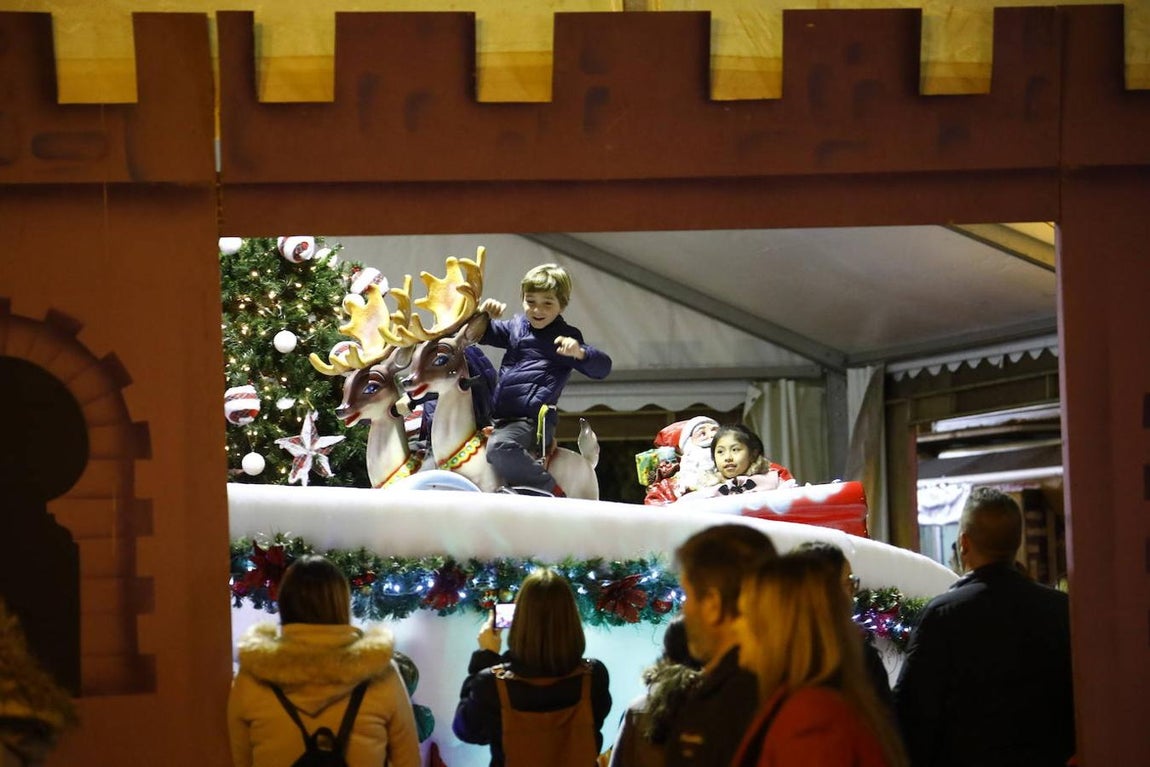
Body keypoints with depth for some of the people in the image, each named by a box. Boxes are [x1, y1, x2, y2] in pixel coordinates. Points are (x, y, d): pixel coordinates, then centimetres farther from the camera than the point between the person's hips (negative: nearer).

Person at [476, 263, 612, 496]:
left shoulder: (566, 337, 0)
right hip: (500, 416, 8)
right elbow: (482, 334, 25)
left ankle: (547, 488, -23)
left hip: (532, 419, -8)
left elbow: (602, 368, -8)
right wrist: (485, 314, 2)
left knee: (499, 446, -35)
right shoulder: (516, 327, 18)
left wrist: (580, 352, -29)